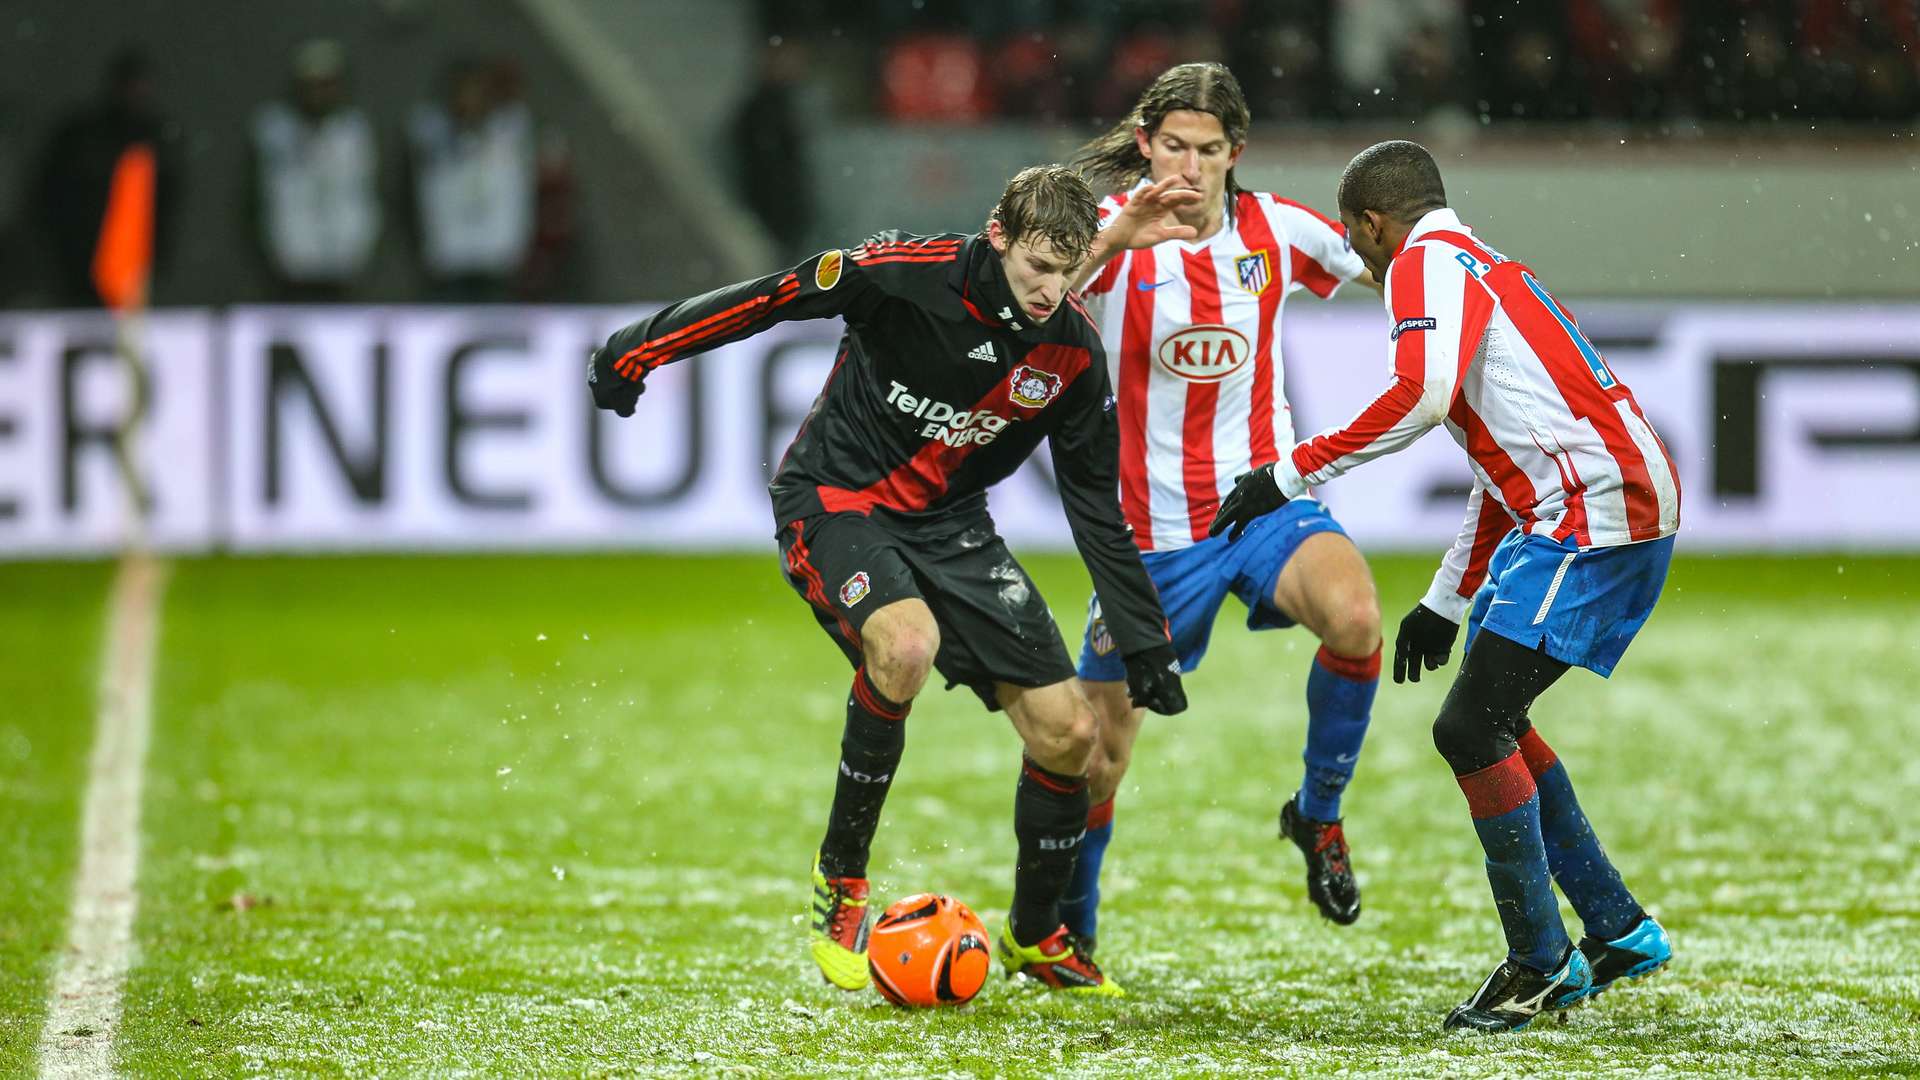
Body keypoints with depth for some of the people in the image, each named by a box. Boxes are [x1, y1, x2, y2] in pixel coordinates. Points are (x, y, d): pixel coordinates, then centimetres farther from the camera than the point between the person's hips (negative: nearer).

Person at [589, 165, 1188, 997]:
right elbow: (770, 299, -11)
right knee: (906, 644, -36)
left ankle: (1034, 937, 22)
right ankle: (839, 881, -16)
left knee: (1067, 732, -2)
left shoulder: (1072, 351, -8)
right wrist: (641, 350, -6)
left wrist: (1144, 640, 3)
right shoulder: (907, 274, -23)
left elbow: (1095, 503, 2)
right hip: (835, 500, -5)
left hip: (949, 525, 5)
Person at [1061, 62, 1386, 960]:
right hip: (1151, 529, -1)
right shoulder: (1114, 227, -12)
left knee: (1354, 616, -31)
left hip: (1265, 497, 1)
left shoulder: (1278, 229, -3)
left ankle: (1318, 814, -6)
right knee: (1097, 752, 5)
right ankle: (1067, 933, 31)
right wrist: (1120, 233, -47)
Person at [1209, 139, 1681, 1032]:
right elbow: (1503, 470, 33)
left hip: (1594, 513, -10)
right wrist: (1447, 604, 38)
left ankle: (1540, 964, -4)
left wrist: (1291, 475, -17)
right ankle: (1618, 930, 21)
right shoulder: (1483, 270, 27)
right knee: (1491, 719, 18)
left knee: (1471, 729, -9)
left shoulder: (1429, 262, -4)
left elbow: (1422, 395, -23)